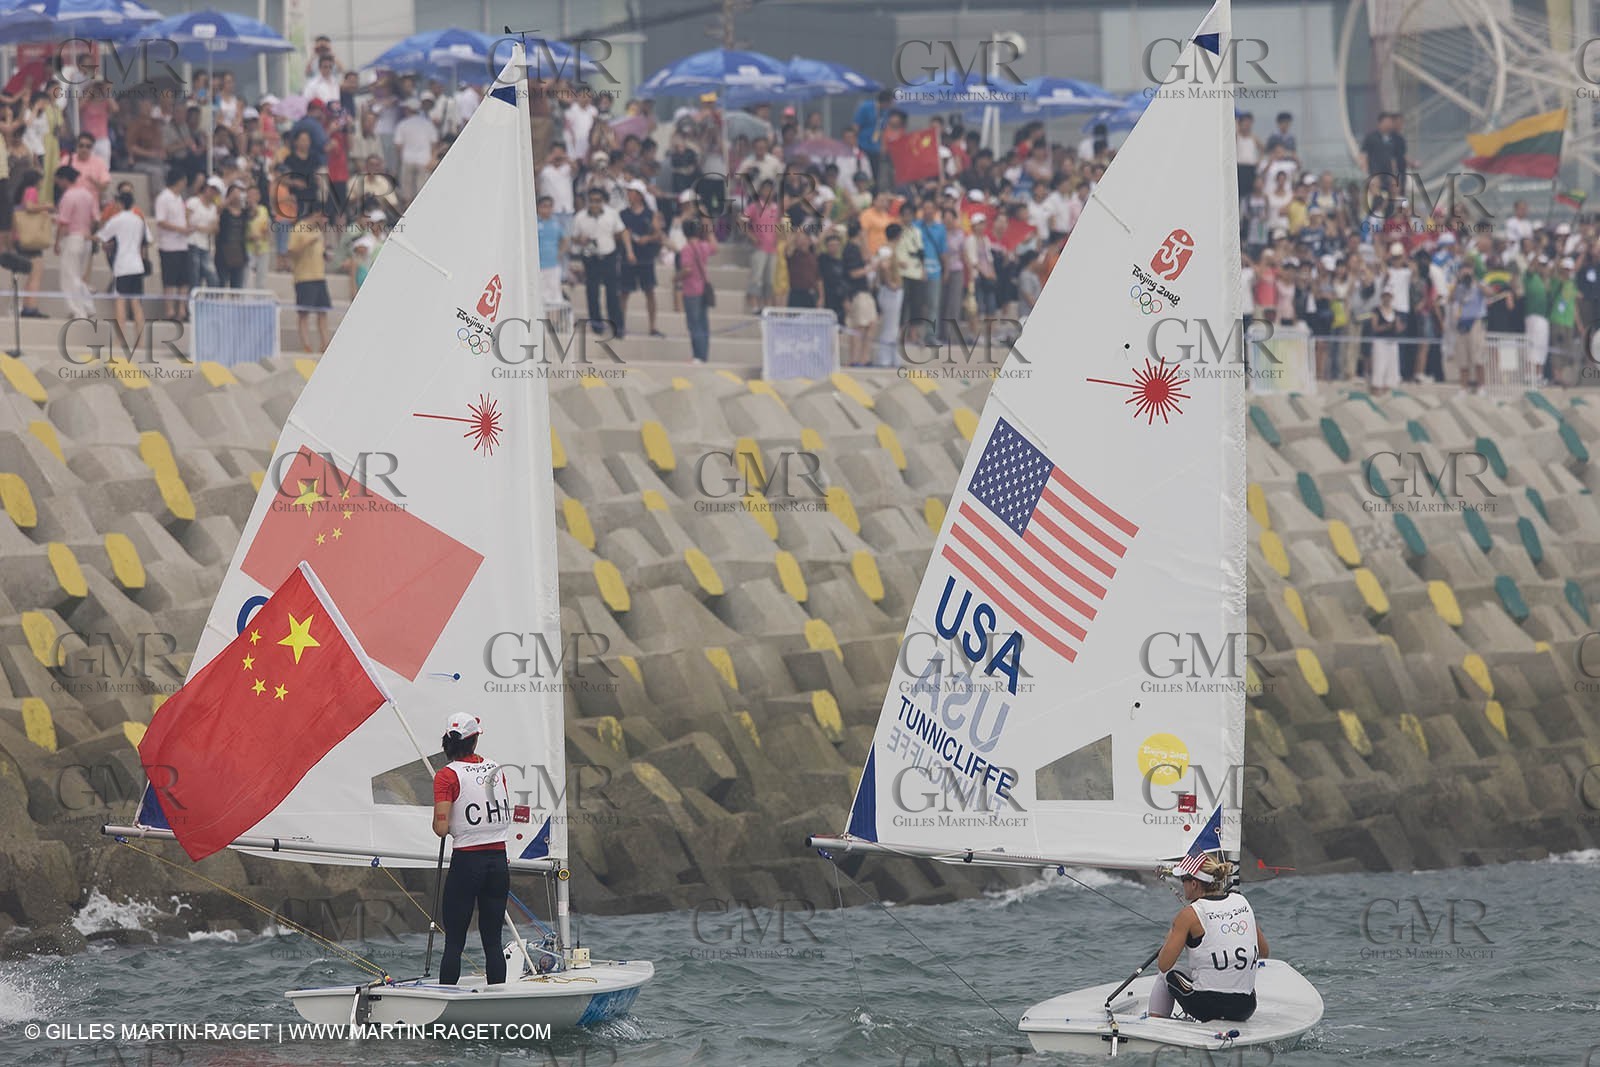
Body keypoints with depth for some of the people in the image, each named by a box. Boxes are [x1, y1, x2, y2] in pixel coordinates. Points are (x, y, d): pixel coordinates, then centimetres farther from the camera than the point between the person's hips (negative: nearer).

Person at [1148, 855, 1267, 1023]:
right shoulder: (1242, 901, 7)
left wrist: (1170, 936, 12)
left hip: (1206, 1006, -4)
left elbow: (1164, 964, -7)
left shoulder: (1190, 914, -8)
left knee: (1167, 975, 26)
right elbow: (1263, 952, 17)